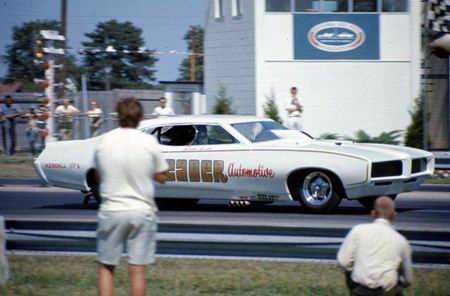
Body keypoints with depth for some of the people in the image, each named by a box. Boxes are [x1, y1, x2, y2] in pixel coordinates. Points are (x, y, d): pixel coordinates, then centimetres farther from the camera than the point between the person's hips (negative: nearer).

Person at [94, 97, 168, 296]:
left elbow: (99, 176, 9)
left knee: (106, 267, 11)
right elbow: (161, 177, 3)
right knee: (137, 270, 4)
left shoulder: (104, 142, -2)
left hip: (111, 210, 1)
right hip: (142, 211, -1)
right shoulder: (149, 142, -6)